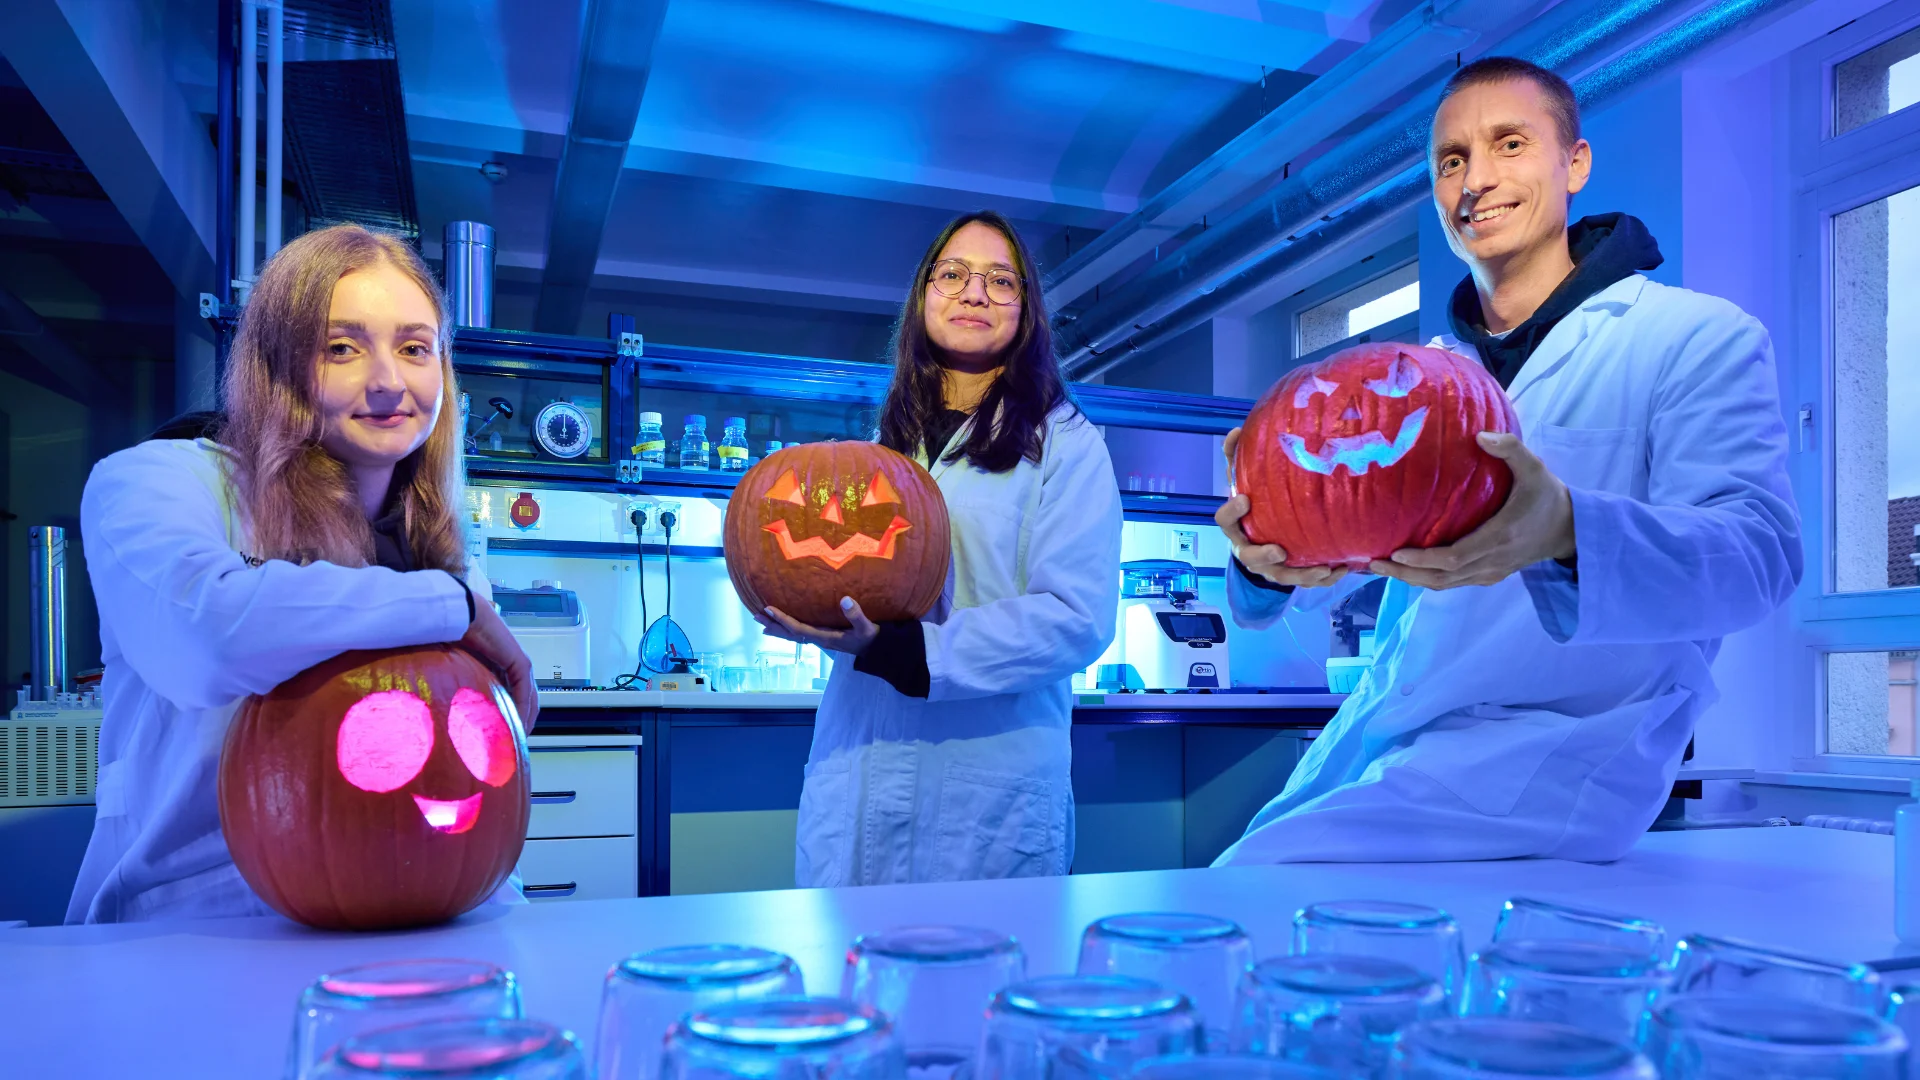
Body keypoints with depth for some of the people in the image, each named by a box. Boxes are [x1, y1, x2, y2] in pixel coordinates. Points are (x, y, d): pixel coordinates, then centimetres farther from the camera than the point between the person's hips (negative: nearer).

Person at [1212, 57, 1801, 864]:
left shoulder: (1700, 338, -1)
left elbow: (1757, 553, -15)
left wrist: (1566, 532, -37)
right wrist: (1268, 556, -19)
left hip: (1554, 747, -6)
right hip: (1372, 740, 6)